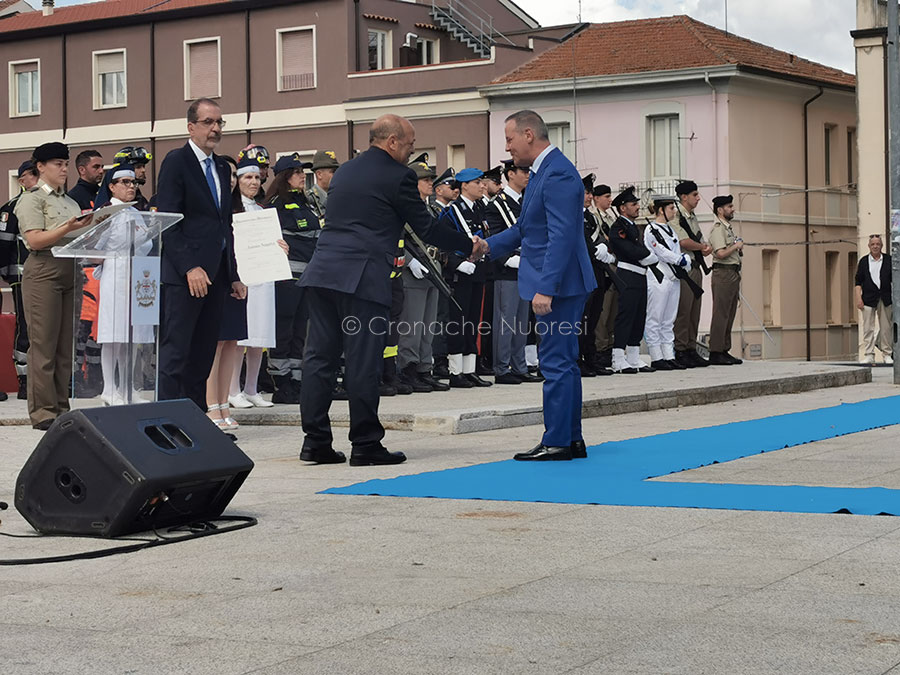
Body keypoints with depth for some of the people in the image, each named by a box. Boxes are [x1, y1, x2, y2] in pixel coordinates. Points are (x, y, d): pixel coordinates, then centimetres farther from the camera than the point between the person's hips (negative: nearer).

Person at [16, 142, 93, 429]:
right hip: (43, 273, -7)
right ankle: (43, 411, -5)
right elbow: (35, 240, -11)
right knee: (43, 344, -7)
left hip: (71, 274, 7)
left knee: (66, 345, 5)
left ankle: (61, 407, 10)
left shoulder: (71, 201, 20)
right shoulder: (32, 199, -1)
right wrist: (68, 228, -22)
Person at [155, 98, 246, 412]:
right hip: (185, 275, -7)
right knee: (175, 352, -7)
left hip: (216, 275, 7)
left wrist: (233, 276, 16)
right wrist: (189, 268, -19)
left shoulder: (222, 168, 19)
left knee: (203, 356, 9)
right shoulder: (176, 162, -4)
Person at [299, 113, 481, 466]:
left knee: (319, 356, 7)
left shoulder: (344, 171, 20)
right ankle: (365, 443, 2)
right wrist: (470, 246, 12)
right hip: (362, 277, -7)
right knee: (363, 361, -2)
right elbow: (426, 227, -1)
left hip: (322, 272, 7)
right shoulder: (398, 175, -3)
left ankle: (315, 440, 9)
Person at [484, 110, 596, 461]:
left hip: (559, 283, -11)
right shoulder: (542, 171, 15)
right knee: (564, 362, 14)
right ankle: (572, 439, 20)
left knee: (556, 362, -6)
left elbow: (561, 237, -25)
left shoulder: (558, 174, -18)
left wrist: (545, 288, -27)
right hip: (558, 285, 11)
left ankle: (556, 442, 0)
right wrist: (486, 246, 12)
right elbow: (525, 229, 22)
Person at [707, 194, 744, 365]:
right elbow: (720, 253, -22)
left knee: (729, 314, 10)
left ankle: (724, 350, 14)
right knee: (720, 314, -10)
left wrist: (739, 249, 9)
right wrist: (736, 246, -8)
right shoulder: (718, 229, -10)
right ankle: (715, 353, -10)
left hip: (733, 273, 10)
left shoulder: (728, 228, 21)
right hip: (723, 273, -10)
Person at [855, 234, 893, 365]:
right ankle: (869, 355, -2)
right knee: (868, 328, -4)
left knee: (886, 327, 4)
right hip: (868, 298, -1)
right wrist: (858, 298, -4)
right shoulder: (863, 261, 6)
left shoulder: (889, 260, 7)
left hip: (885, 298, 1)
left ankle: (887, 354, 12)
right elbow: (858, 281, 6)